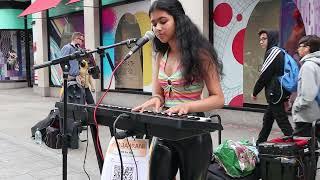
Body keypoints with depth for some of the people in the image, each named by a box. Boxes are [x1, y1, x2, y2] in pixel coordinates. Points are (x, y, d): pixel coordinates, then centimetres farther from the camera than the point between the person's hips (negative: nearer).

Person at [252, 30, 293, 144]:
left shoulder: (272, 52, -13)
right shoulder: (280, 52, 15)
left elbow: (264, 76, -15)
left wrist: (255, 92, -4)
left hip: (275, 94, -10)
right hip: (280, 93, 10)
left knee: (282, 120, -6)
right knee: (267, 119, 17)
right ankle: (259, 144, 28)